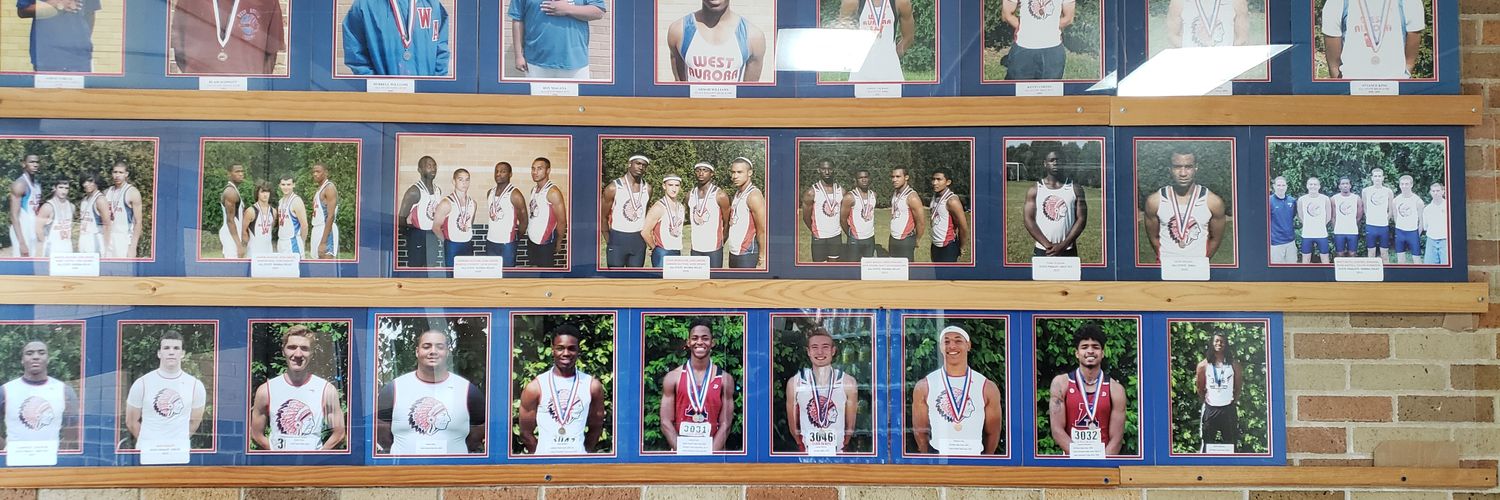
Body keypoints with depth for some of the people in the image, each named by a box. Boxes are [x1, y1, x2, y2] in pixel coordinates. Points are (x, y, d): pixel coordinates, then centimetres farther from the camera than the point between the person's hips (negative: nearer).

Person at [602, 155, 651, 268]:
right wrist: (609, 242, -2)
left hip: (639, 241, 4)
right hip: (617, 239, -4)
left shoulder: (647, 189, 3)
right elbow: (603, 217, -2)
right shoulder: (613, 188, -9)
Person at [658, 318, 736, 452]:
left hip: (712, 449, 0)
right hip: (680, 449, 0)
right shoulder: (673, 377, 0)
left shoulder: (725, 379, 1)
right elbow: (666, 423, -2)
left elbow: (725, 425, -2)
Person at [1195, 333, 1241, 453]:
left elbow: (1238, 386, 8)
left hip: (1228, 408, 0)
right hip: (1210, 408, 0)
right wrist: (1204, 400, 4)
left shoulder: (1233, 365, 0)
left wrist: (1234, 400, 5)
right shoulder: (1203, 365, -1)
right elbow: (1200, 387, 7)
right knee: (1208, 443, 4)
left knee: (1230, 443, 5)